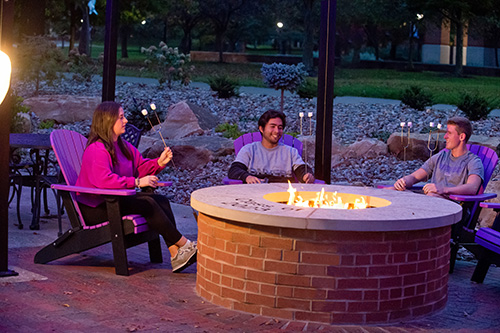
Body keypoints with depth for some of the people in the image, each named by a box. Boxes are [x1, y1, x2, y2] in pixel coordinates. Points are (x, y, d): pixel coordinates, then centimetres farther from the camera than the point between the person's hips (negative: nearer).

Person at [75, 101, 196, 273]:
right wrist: (137, 182, -28)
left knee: (161, 200, -8)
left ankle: (176, 254, -19)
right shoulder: (97, 149, -18)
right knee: (147, 204, -24)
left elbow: (140, 166, 18)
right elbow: (103, 180, -32)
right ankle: (185, 245, -15)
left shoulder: (123, 146, 14)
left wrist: (159, 162, -2)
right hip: (94, 209, -10)